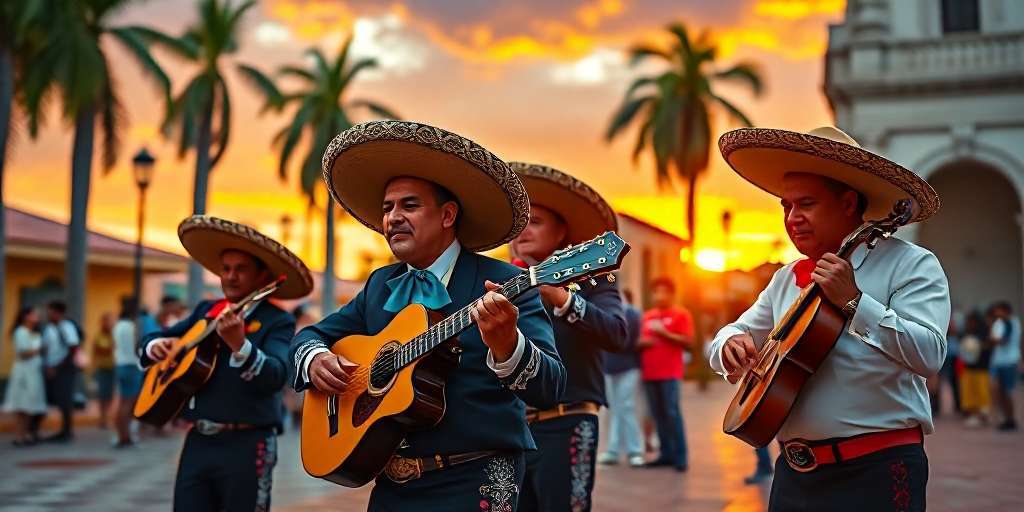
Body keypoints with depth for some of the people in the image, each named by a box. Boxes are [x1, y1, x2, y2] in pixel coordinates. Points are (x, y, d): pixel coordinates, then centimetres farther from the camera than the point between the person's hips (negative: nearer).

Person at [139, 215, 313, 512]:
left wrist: (239, 344, -38)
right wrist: (156, 346, 0)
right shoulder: (205, 311, 13)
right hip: (198, 441, 5)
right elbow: (150, 341, 23)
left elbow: (276, 376, -22)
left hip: (246, 444, -5)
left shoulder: (277, 321, -5)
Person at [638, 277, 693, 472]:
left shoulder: (681, 314, 1)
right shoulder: (647, 316, 18)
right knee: (658, 415, 5)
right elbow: (640, 341, 24)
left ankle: (680, 456, -4)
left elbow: (688, 341, -7)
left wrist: (664, 333, -15)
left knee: (672, 413, -9)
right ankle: (666, 453, 10)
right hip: (650, 373, 6)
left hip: (670, 373, -5)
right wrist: (642, 342, 1)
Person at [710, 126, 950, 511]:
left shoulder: (910, 264, -5)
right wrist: (731, 345, -5)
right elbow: (734, 333, 17)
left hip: (876, 471, -5)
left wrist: (853, 301, -23)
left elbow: (929, 355, -17)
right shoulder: (786, 279, 12)